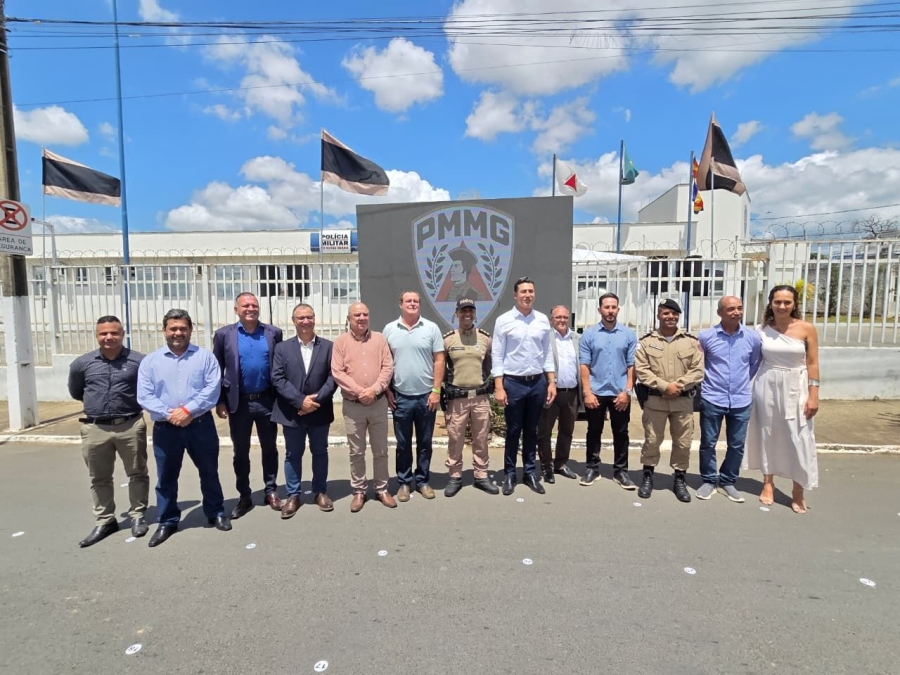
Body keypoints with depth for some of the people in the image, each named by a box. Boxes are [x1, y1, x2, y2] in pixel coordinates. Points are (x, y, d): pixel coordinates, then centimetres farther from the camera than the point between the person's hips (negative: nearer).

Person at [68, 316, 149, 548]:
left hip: (131, 426, -2)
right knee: (99, 478, 13)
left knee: (137, 473, 9)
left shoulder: (139, 361, -7)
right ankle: (105, 521, 28)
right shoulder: (82, 363, 3)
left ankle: (137, 516, 25)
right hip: (95, 429, 3)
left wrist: (133, 401, 6)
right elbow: (75, 392, 20)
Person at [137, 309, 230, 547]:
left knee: (209, 472, 12)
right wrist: (169, 415, -15)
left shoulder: (205, 356, 1)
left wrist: (188, 410, -17)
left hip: (201, 424, -1)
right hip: (165, 428, 1)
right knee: (166, 478, 12)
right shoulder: (150, 361, 4)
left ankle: (216, 514, 29)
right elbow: (144, 397, -4)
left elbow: (212, 389, -9)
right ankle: (167, 522, 29)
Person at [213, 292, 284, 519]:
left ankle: (271, 492, 27)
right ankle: (244, 496, 25)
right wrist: (219, 401, -2)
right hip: (238, 403, 0)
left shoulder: (274, 333, 0)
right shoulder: (224, 334, -1)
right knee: (240, 452, 11)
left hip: (266, 401, 0)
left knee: (269, 449, 12)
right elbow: (217, 370, 2)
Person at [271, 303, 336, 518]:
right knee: (293, 455, 10)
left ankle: (320, 492, 27)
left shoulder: (328, 346, 2)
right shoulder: (282, 348, 3)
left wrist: (317, 399, -16)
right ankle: (293, 495, 24)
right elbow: (277, 379, -6)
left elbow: (333, 377, -4)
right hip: (292, 412, 0)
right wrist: (300, 401, -16)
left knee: (320, 452, 12)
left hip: (319, 411, 0)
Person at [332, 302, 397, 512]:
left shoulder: (379, 339, 5)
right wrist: (359, 391, -16)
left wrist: (374, 389, -15)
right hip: (353, 405, -1)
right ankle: (359, 491, 23)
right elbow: (337, 373, -7)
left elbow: (388, 367, -2)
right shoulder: (340, 342, 1)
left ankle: (382, 489, 24)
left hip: (379, 403, 1)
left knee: (381, 450, 10)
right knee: (356, 452, 9)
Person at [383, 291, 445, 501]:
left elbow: (439, 361, -2)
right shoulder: (389, 329, 2)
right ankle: (404, 482, 26)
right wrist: (387, 391, 1)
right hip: (400, 397, 0)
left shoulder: (431, 328, -1)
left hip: (426, 396, 0)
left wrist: (436, 391, -7)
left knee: (425, 442, 12)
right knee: (403, 444, 11)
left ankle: (422, 480, 27)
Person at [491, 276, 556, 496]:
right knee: (513, 431, 8)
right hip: (513, 382, -3)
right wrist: (499, 387, -10)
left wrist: (552, 382, 5)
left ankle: (530, 473, 27)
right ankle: (510, 474, 23)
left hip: (538, 382, 3)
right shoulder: (504, 320, -5)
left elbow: (547, 353, 9)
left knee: (531, 430, 14)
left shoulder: (543, 320, 5)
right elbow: (497, 356, -6)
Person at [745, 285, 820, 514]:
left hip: (795, 387, -1)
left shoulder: (807, 329, -6)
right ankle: (768, 484, 24)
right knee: (768, 434, 10)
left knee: (799, 439, 2)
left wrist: (813, 395, -7)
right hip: (767, 386, 2)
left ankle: (798, 491, 17)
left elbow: (812, 364, -4)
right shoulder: (763, 329, -2)